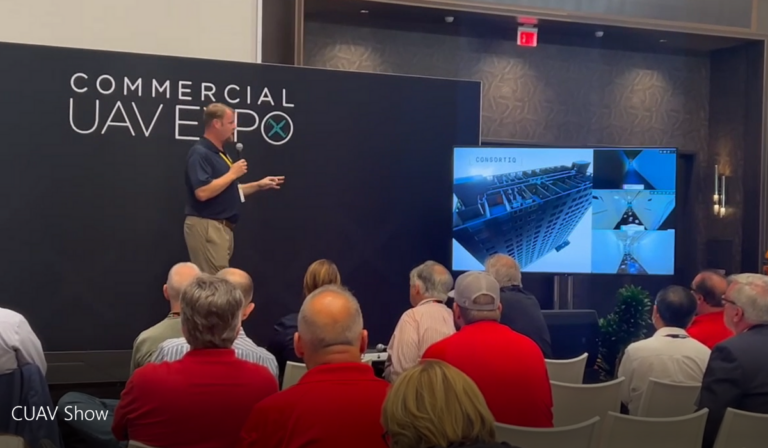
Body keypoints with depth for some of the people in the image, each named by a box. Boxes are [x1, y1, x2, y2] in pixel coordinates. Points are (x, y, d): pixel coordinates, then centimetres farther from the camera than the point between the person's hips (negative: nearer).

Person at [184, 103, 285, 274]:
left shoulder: (220, 153, 16)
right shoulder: (200, 153, -15)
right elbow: (202, 192, -27)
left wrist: (259, 185, 16)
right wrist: (232, 174, -17)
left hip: (223, 227, 10)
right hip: (206, 227, -10)